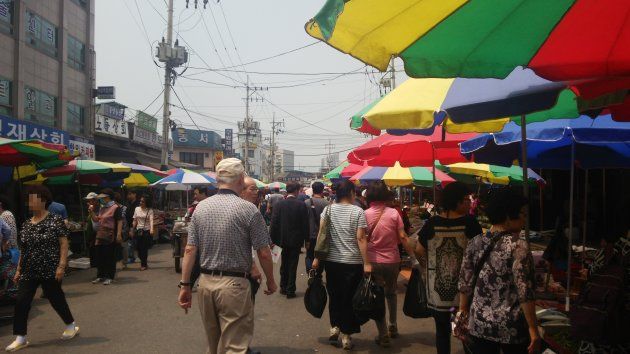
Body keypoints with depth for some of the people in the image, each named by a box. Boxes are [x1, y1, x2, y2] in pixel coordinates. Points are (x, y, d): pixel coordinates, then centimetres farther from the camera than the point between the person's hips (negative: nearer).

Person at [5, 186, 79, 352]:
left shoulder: (55, 220, -8)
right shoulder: (26, 224, 11)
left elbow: (64, 244, -11)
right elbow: (23, 249, 15)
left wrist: (62, 265, -18)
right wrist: (19, 270, 13)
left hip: (50, 271, -6)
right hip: (29, 272, 6)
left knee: (56, 299, 6)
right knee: (21, 302, -1)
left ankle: (71, 325, 27)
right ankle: (20, 338, 7)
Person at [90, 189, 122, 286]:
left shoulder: (115, 207, -9)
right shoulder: (102, 208, 15)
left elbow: (120, 221, -13)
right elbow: (96, 219, 20)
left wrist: (119, 234, -19)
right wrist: (91, 212, 3)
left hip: (110, 236, -8)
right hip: (100, 236, 8)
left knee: (110, 257, 0)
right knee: (99, 256, 12)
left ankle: (109, 277, 7)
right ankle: (100, 276, 23)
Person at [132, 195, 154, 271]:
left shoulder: (150, 210, -6)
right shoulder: (137, 209, 8)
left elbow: (151, 220, -19)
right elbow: (135, 221, 13)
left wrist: (151, 229, -35)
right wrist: (132, 230, 13)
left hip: (147, 231, -4)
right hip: (138, 231, 4)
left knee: (144, 248, -3)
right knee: (138, 248, 5)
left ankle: (143, 264, 12)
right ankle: (144, 263, 25)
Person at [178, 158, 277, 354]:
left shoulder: (201, 207, 2)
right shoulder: (248, 209, -12)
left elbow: (190, 250, 1)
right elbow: (264, 253, -8)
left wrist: (185, 285, 8)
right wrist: (271, 281, 7)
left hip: (205, 282, 6)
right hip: (234, 285, -5)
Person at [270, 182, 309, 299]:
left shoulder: (279, 204, -7)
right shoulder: (302, 205, -10)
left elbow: (274, 223, -5)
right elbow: (305, 224, -7)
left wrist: (273, 239, 3)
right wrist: (306, 240, 2)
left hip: (282, 240, 2)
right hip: (296, 240, -2)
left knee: (284, 264, 17)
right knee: (293, 265, 6)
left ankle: (283, 288, 24)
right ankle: (290, 290, 8)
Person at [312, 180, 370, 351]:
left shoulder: (328, 209, 2)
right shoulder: (358, 211, -7)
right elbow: (361, 239, -12)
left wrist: (317, 258, 6)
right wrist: (367, 263, -10)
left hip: (332, 261, 3)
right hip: (353, 262, -3)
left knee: (334, 296, 19)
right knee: (349, 299, 7)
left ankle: (335, 327, 18)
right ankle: (346, 335, 13)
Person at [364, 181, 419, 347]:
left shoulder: (366, 214, -7)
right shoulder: (394, 213, -6)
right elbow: (403, 237, -8)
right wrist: (413, 257, -1)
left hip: (373, 261, -2)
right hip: (392, 261, 2)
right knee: (391, 293, 24)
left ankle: (383, 335, 7)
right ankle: (393, 326, 30)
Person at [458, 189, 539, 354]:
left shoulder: (475, 243, 0)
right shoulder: (518, 246, -14)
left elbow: (465, 283, 4)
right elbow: (525, 292, -16)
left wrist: (463, 312, 16)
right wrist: (533, 329, -10)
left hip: (479, 325, 4)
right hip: (512, 328, -4)